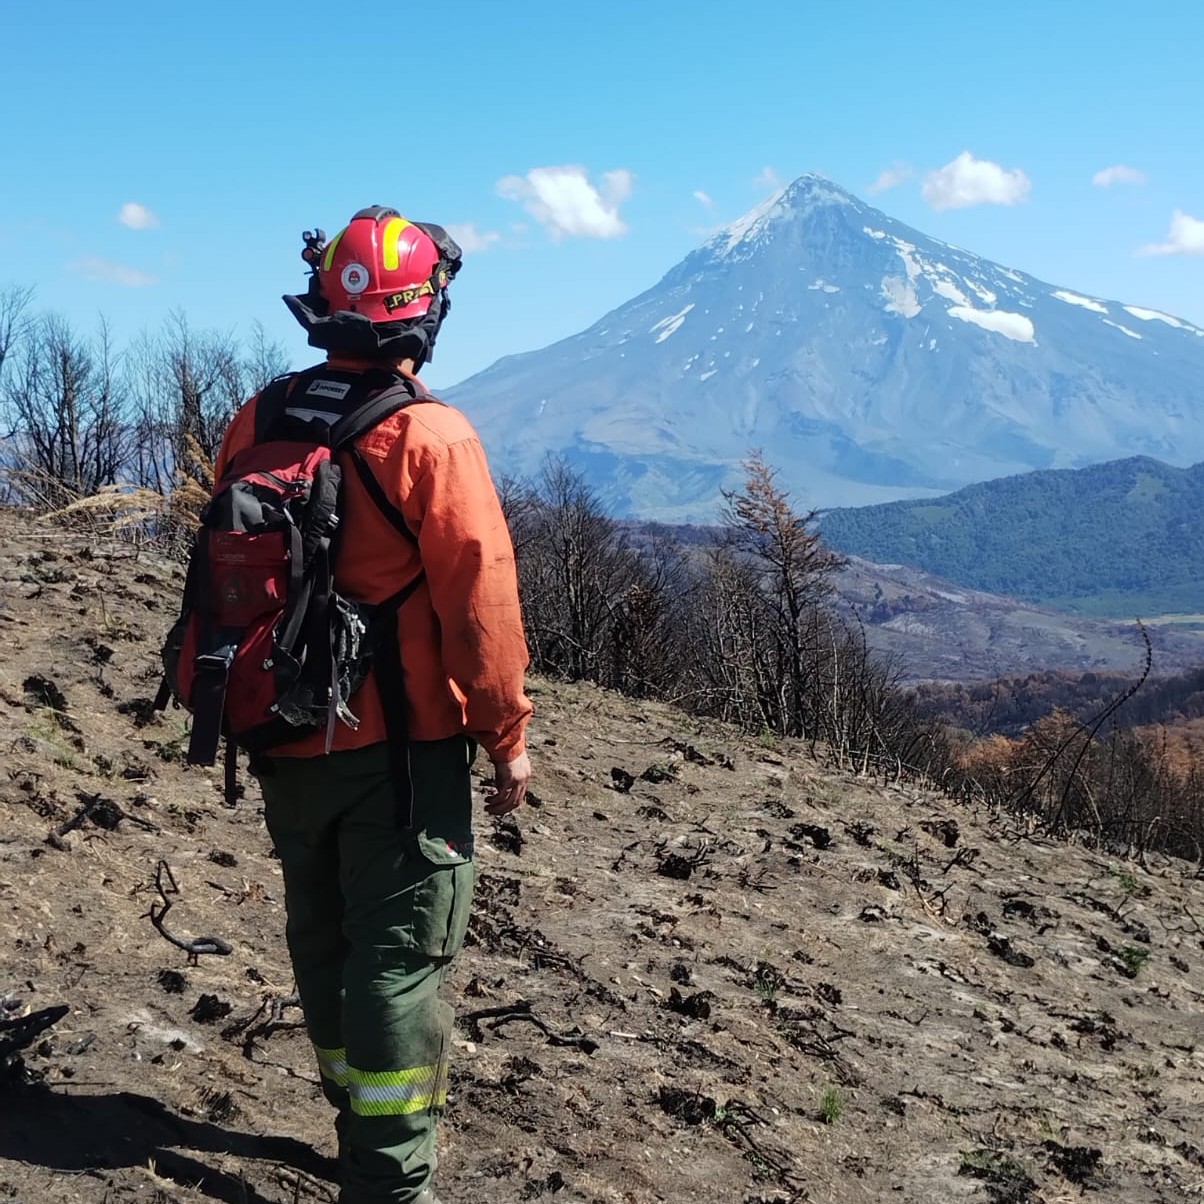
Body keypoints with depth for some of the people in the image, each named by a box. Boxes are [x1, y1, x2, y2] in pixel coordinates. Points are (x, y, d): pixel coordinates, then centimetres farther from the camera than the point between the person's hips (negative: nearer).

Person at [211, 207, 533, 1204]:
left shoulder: (254, 427, 1)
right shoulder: (430, 438, -17)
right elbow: (479, 599, -17)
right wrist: (508, 732, -5)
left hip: (285, 745, 6)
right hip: (403, 748, -6)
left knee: (326, 942, 20)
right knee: (399, 957, 2)